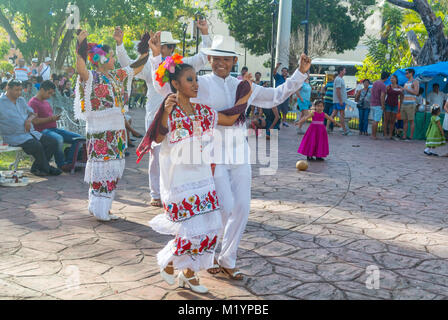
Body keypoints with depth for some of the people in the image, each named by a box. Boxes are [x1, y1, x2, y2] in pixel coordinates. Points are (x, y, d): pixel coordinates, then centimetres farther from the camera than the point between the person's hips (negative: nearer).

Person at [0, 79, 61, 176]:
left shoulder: (21, 100, 18)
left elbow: (32, 113, 22)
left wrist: (29, 119, -3)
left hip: (30, 132, 8)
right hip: (15, 136, -7)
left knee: (53, 142, -7)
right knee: (37, 146, -31)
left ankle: (36, 168, -2)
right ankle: (47, 168, -7)